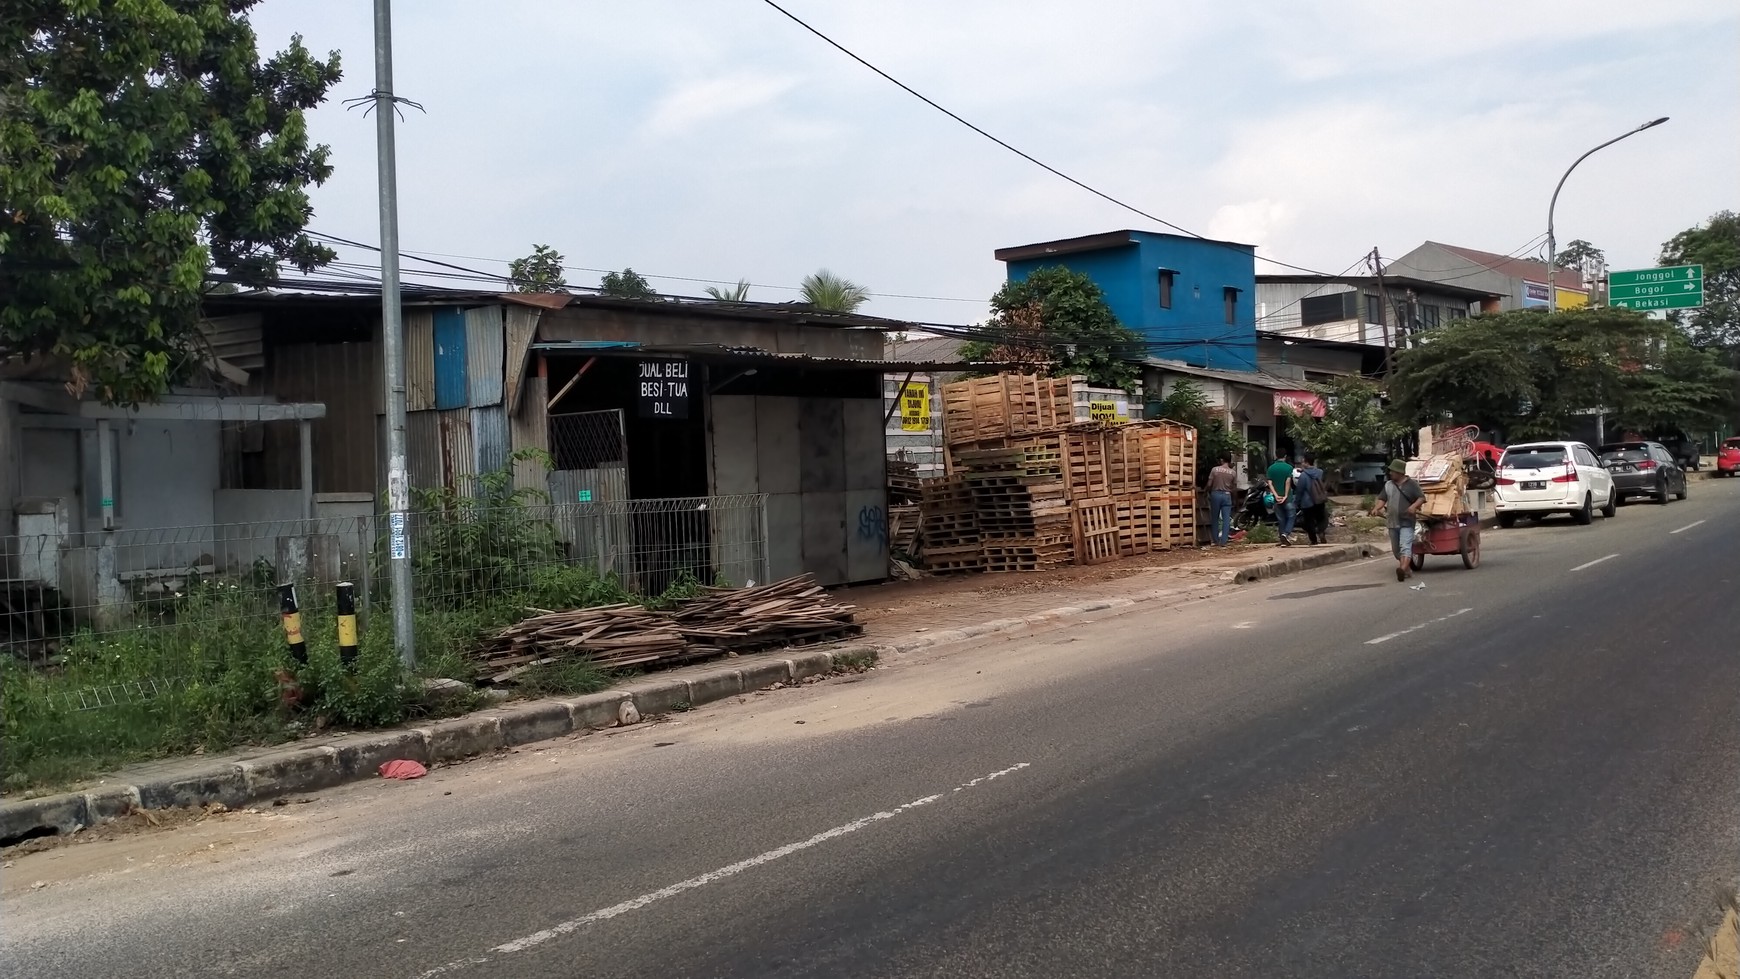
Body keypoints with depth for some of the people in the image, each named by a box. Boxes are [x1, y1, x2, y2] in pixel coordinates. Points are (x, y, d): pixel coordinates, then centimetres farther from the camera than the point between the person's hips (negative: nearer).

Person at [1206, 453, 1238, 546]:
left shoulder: (1214, 469, -5)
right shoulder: (1233, 472, -2)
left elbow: (1209, 484, -4)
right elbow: (1234, 487, 2)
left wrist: (1210, 493, 15)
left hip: (1215, 494, 0)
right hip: (1226, 495, 0)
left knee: (1215, 519, 10)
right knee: (1226, 519, 2)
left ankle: (1216, 541, 13)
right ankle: (1223, 541, -5)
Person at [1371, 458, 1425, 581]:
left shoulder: (1411, 484, -3)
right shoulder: (1388, 485, 12)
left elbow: (1422, 498, -6)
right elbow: (1382, 499, 13)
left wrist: (1414, 506, -26)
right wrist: (1377, 508, -8)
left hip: (1406, 522, -7)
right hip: (1392, 523, 7)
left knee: (1405, 546, -21)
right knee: (1396, 550, 12)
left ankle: (1403, 569, -39)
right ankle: (1408, 570, 27)